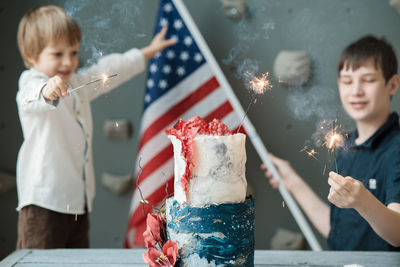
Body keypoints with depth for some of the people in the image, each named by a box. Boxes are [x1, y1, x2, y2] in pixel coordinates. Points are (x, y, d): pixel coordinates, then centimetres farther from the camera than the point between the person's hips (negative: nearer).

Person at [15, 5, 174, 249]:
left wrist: (146, 53, 41)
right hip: (44, 201, -8)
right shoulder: (31, 82, -10)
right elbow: (32, 96, -34)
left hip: (78, 199, 8)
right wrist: (47, 91, -58)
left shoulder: (77, 84, 19)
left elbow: (109, 71, 33)